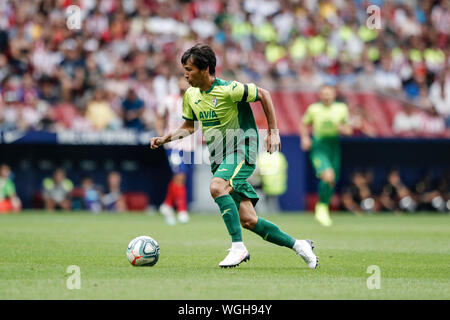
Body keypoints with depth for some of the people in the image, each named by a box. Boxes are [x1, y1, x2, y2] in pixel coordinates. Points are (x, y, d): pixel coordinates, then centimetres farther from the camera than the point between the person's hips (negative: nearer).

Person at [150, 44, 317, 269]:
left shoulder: (229, 90, -16)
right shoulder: (191, 96, 5)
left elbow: (263, 95, -4)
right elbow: (188, 127, 21)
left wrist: (273, 132, -4)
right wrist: (165, 139, 5)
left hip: (241, 151, -7)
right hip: (218, 158, 7)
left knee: (217, 187, -34)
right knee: (247, 220, 1)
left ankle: (238, 247, -28)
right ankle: (298, 245, 17)